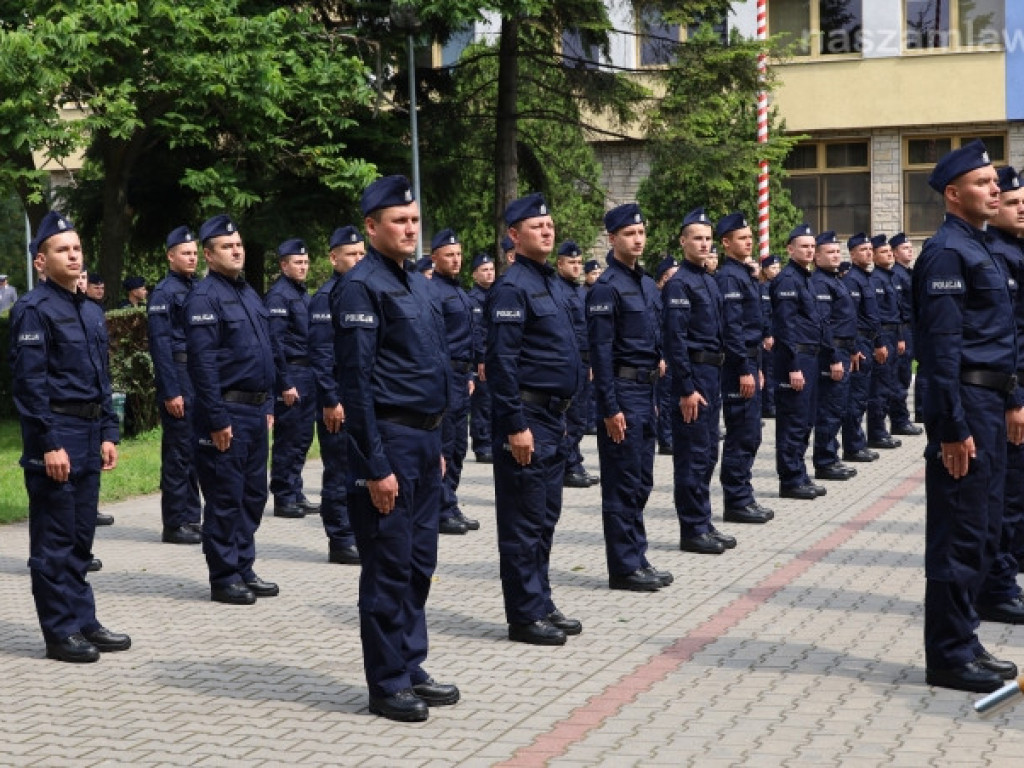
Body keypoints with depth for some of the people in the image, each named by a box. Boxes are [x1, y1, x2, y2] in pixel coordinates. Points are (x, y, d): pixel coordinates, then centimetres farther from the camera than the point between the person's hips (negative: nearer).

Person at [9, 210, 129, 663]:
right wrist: (49, 444, -18)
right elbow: (29, 382, -15)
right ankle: (60, 633, 6)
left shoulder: (91, 311, 15)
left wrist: (108, 434, 12)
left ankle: (83, 622, 22)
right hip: (54, 434, -8)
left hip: (88, 435, 8)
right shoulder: (34, 309, -10)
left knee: (81, 538, 14)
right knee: (55, 540, 0)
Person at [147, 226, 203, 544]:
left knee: (194, 454, 12)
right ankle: (174, 525, 3)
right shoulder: (164, 293, -9)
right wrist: (170, 392, -18)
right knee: (178, 454, -3)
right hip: (178, 378, -8)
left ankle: (191, 519, 19)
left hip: (200, 381, 8)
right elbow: (160, 345, -14)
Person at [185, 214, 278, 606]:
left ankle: (244, 569, 24)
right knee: (225, 499, -1)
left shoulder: (247, 292, 14)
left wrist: (267, 406, 16)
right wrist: (218, 419, -20)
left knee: (253, 496, 14)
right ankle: (224, 579, 8)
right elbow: (202, 363, -18)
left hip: (255, 411, 9)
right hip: (227, 412, -9)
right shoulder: (204, 297, -13)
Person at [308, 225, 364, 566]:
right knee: (340, 473, 0)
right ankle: (341, 543, 7)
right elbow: (320, 354, -15)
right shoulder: (326, 297, -11)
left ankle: (360, 534, 21)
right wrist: (330, 401, -18)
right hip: (340, 400, -8)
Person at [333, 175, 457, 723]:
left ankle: (411, 669, 25)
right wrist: (376, 466, -20)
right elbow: (356, 382, -17)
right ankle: (387, 686, 10)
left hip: (425, 440, 9)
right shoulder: (361, 287, -13)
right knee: (389, 569, 0)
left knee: (419, 564, 14)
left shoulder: (417, 285, 15)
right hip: (390, 440, -9)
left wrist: (436, 447, 18)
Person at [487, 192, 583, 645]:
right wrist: (516, 425, -22)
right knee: (525, 520, -2)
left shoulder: (548, 280, 15)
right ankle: (525, 617, 5)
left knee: (545, 517, 15)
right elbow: (501, 362, -19)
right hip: (527, 417, -9)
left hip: (552, 416, 9)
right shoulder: (512, 287, -14)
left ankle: (542, 605, 24)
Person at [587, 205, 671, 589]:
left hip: (646, 391, 8)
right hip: (622, 391, -8)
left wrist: (656, 397, 16)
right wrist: (610, 408, -19)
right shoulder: (606, 288, -13)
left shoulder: (647, 284, 14)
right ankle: (624, 568, 5)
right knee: (622, 484, -2)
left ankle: (638, 558, 22)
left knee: (641, 482, 13)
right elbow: (601, 352, -16)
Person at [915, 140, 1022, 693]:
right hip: (965, 403, -10)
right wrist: (954, 428, -22)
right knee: (959, 536, -4)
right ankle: (950, 657, 4)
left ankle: (962, 643, 23)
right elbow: (941, 346, -19)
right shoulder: (947, 252, -13)